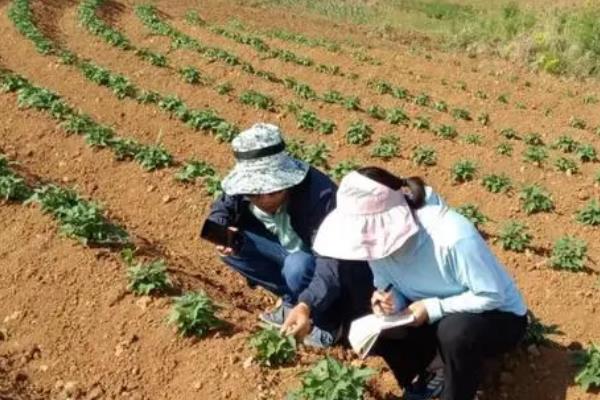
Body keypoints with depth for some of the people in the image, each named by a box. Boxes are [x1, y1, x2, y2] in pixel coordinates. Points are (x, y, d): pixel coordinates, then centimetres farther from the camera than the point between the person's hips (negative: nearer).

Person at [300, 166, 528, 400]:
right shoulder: (380, 239, -17)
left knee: (455, 331, -37)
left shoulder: (453, 236, -36)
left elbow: (492, 296, -27)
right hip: (434, 316, 6)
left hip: (500, 316, -5)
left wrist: (433, 308, -31)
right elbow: (391, 286, -3)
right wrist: (388, 299, -26)